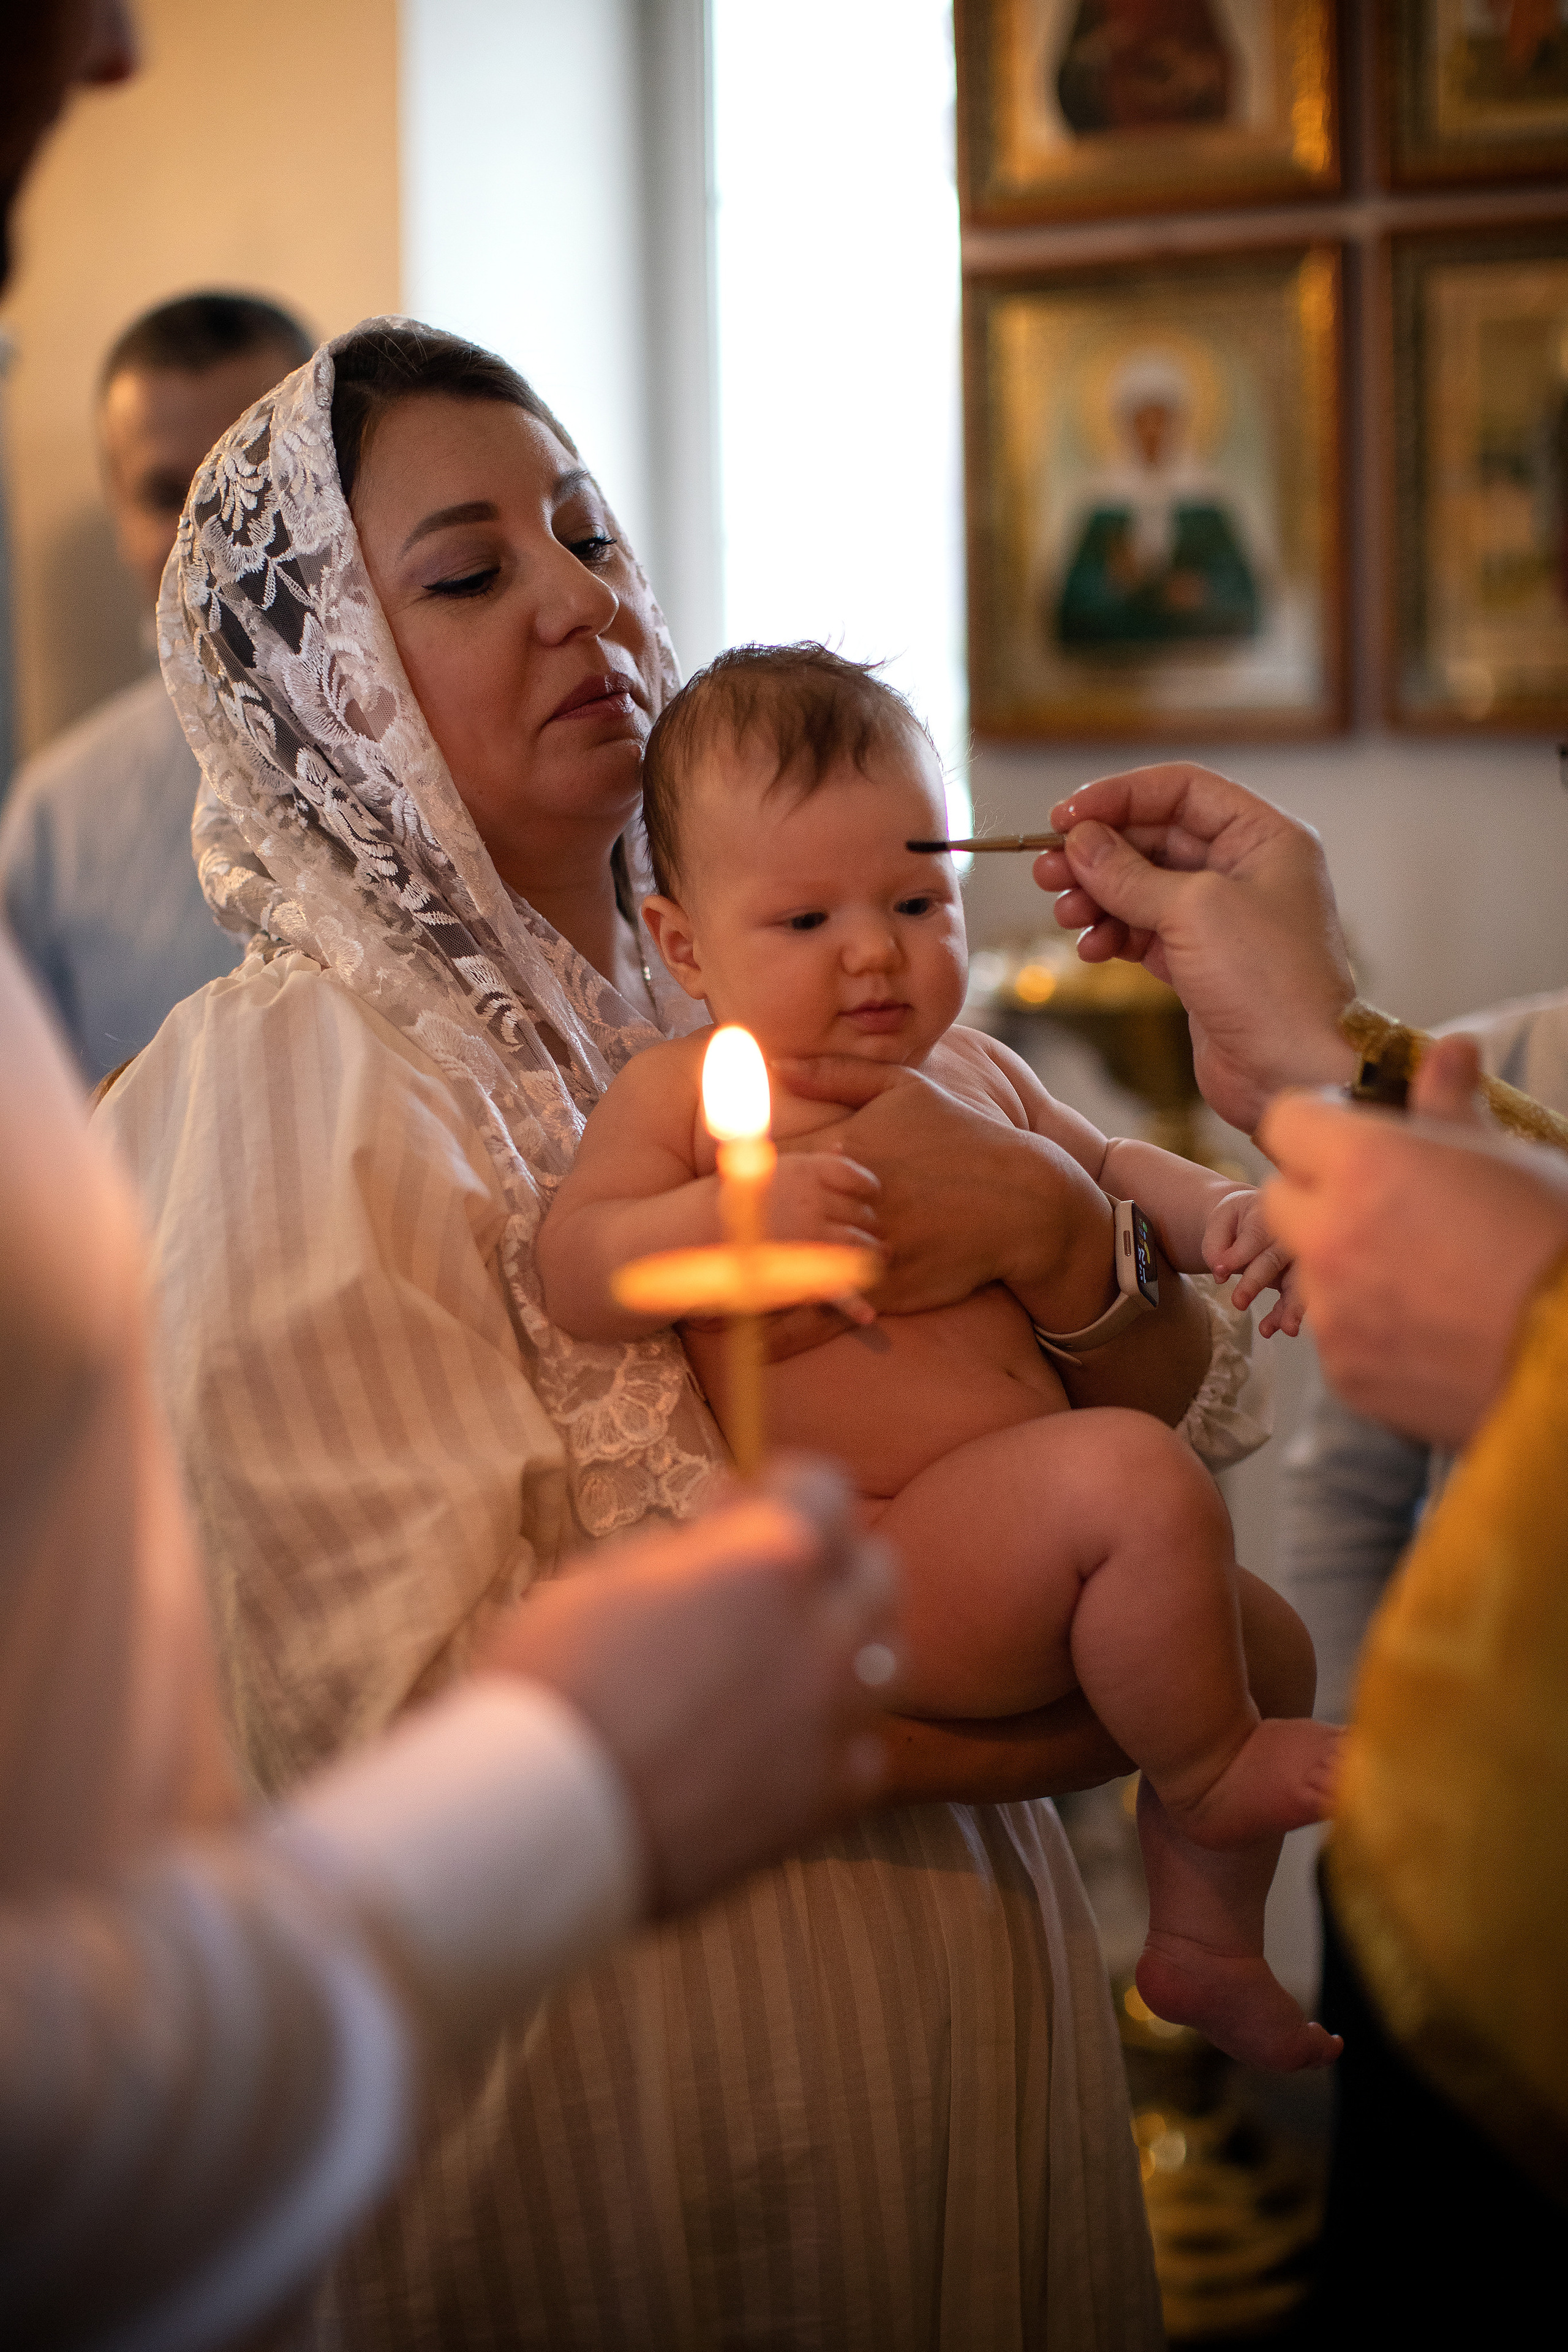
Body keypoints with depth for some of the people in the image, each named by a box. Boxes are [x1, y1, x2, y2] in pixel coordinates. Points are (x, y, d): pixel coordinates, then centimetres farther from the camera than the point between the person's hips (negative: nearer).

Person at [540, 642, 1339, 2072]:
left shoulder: (976, 1072, 16)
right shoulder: (680, 1094, -5)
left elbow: (1100, 1168, 29)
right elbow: (571, 1276, -15)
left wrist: (1212, 1208, 8)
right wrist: (733, 1213, -32)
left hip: (1008, 1551, 9)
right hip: (857, 1563, -9)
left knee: (1256, 1638, 18)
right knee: (1135, 1477, -27)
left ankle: (1203, 1936, 33)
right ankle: (1203, 1774, -2)